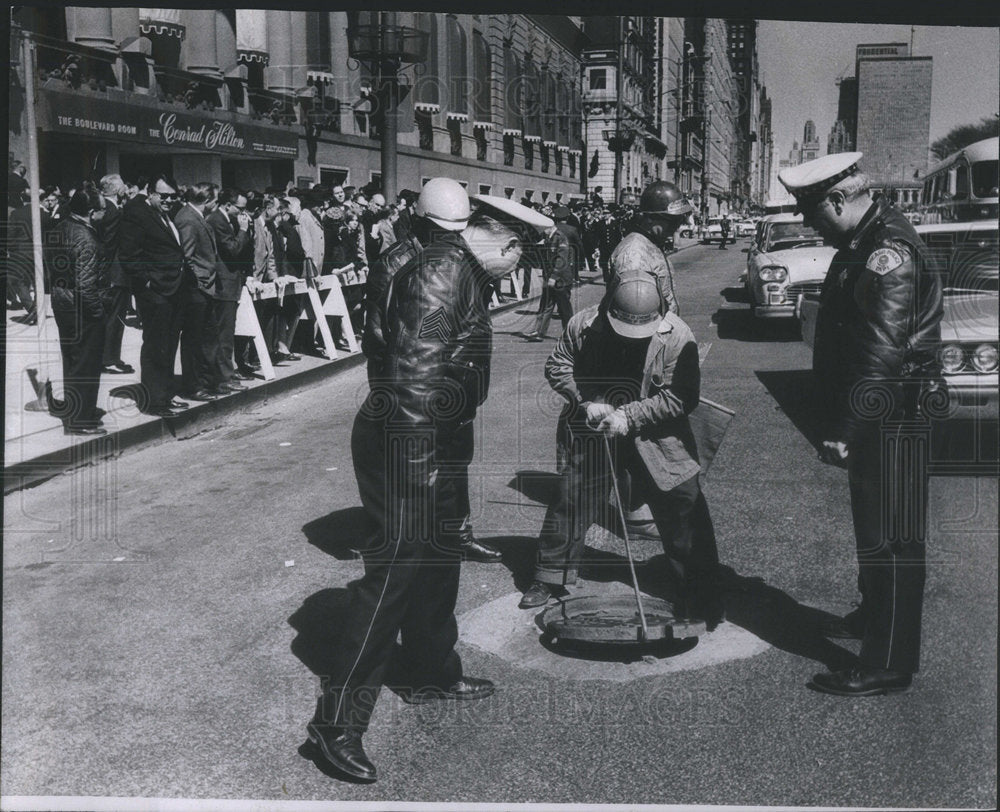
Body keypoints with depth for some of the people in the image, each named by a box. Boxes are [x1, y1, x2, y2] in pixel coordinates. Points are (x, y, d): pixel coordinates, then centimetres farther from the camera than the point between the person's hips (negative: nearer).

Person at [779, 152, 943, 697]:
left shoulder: (889, 256, -23)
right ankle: (873, 616, 42)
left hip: (891, 417, -10)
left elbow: (882, 356, -27)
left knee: (889, 538, -2)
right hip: (878, 411, 10)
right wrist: (840, 419, 16)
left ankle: (889, 664, 7)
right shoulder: (866, 240, 10)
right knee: (872, 526, 24)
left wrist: (845, 429, -24)